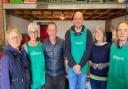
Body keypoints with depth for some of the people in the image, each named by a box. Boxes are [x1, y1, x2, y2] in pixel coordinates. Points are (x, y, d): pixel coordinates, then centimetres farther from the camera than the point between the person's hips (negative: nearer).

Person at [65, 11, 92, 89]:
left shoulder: (88, 33, -4)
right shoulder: (68, 33, -3)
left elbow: (88, 50, -9)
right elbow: (67, 50, -7)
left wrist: (80, 65, -17)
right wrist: (74, 65, -16)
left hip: (83, 67, 0)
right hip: (71, 67, 0)